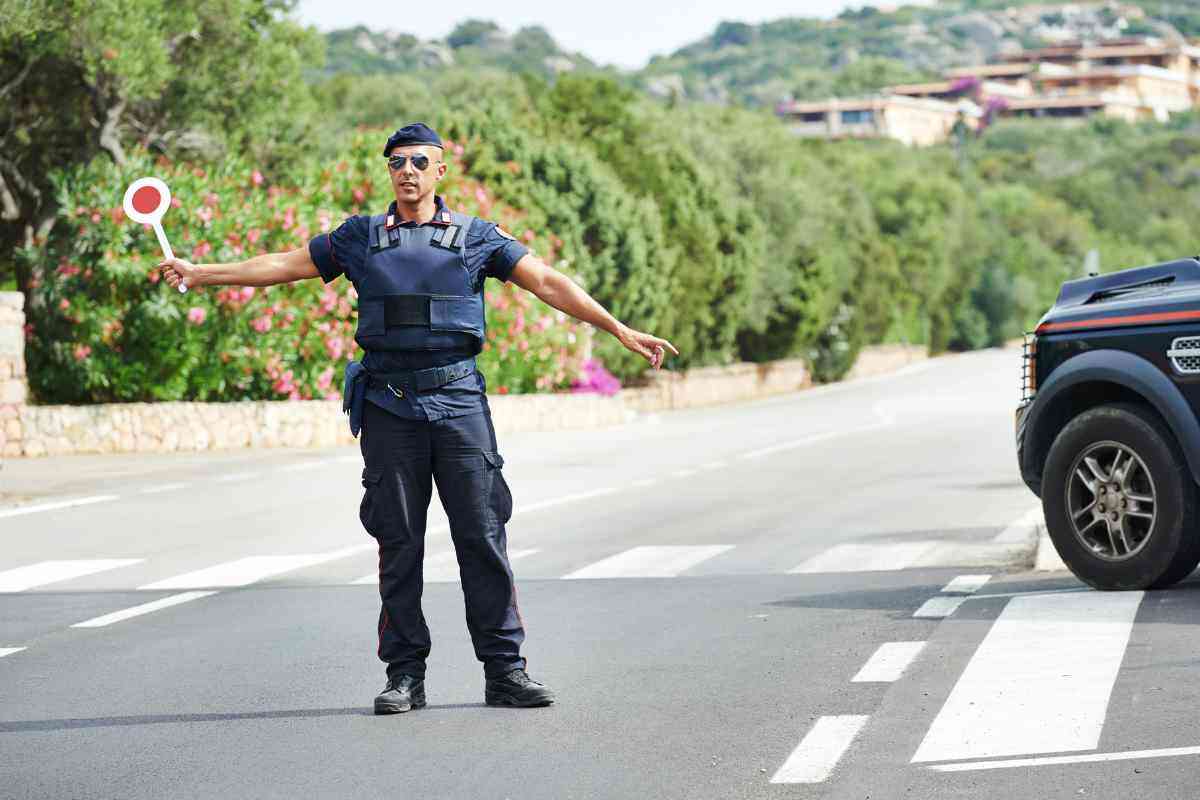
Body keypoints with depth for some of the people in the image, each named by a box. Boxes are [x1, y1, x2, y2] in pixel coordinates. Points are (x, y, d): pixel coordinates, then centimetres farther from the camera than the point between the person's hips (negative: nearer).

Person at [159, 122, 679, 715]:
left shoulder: (477, 237, 9)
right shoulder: (360, 237, 13)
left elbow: (547, 282, 5)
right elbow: (283, 265, 17)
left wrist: (620, 331, -2)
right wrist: (199, 273, 13)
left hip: (459, 399, -1)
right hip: (388, 405, 1)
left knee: (482, 536, -3)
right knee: (398, 543, 2)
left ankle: (504, 670, 3)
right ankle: (405, 675, 9)